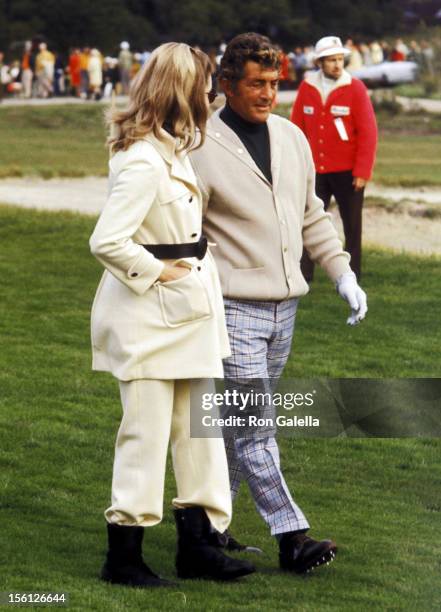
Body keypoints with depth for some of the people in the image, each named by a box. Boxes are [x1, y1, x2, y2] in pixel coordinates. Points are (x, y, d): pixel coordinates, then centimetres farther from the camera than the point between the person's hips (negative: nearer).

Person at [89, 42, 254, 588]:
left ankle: (196, 547, 21)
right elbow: (106, 242, -28)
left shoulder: (169, 151, 10)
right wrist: (157, 271, -16)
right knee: (145, 434, -2)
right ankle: (123, 557, 8)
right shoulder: (143, 163, -22)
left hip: (186, 313, 10)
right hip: (149, 317, -10)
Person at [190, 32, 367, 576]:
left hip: (284, 306, 7)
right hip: (232, 307, -7)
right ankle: (292, 539, -9)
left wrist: (343, 275, 14)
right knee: (253, 427, -8)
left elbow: (311, 217, 21)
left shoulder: (291, 138, 10)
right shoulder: (202, 148, -10)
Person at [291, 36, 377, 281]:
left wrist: (362, 171, -12)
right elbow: (297, 128, 7)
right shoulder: (307, 87, 2)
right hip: (315, 170, 2)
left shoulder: (355, 88, -7)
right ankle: (302, 277, 6)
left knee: (352, 226, 5)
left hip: (347, 172, -2)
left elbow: (368, 132, -9)